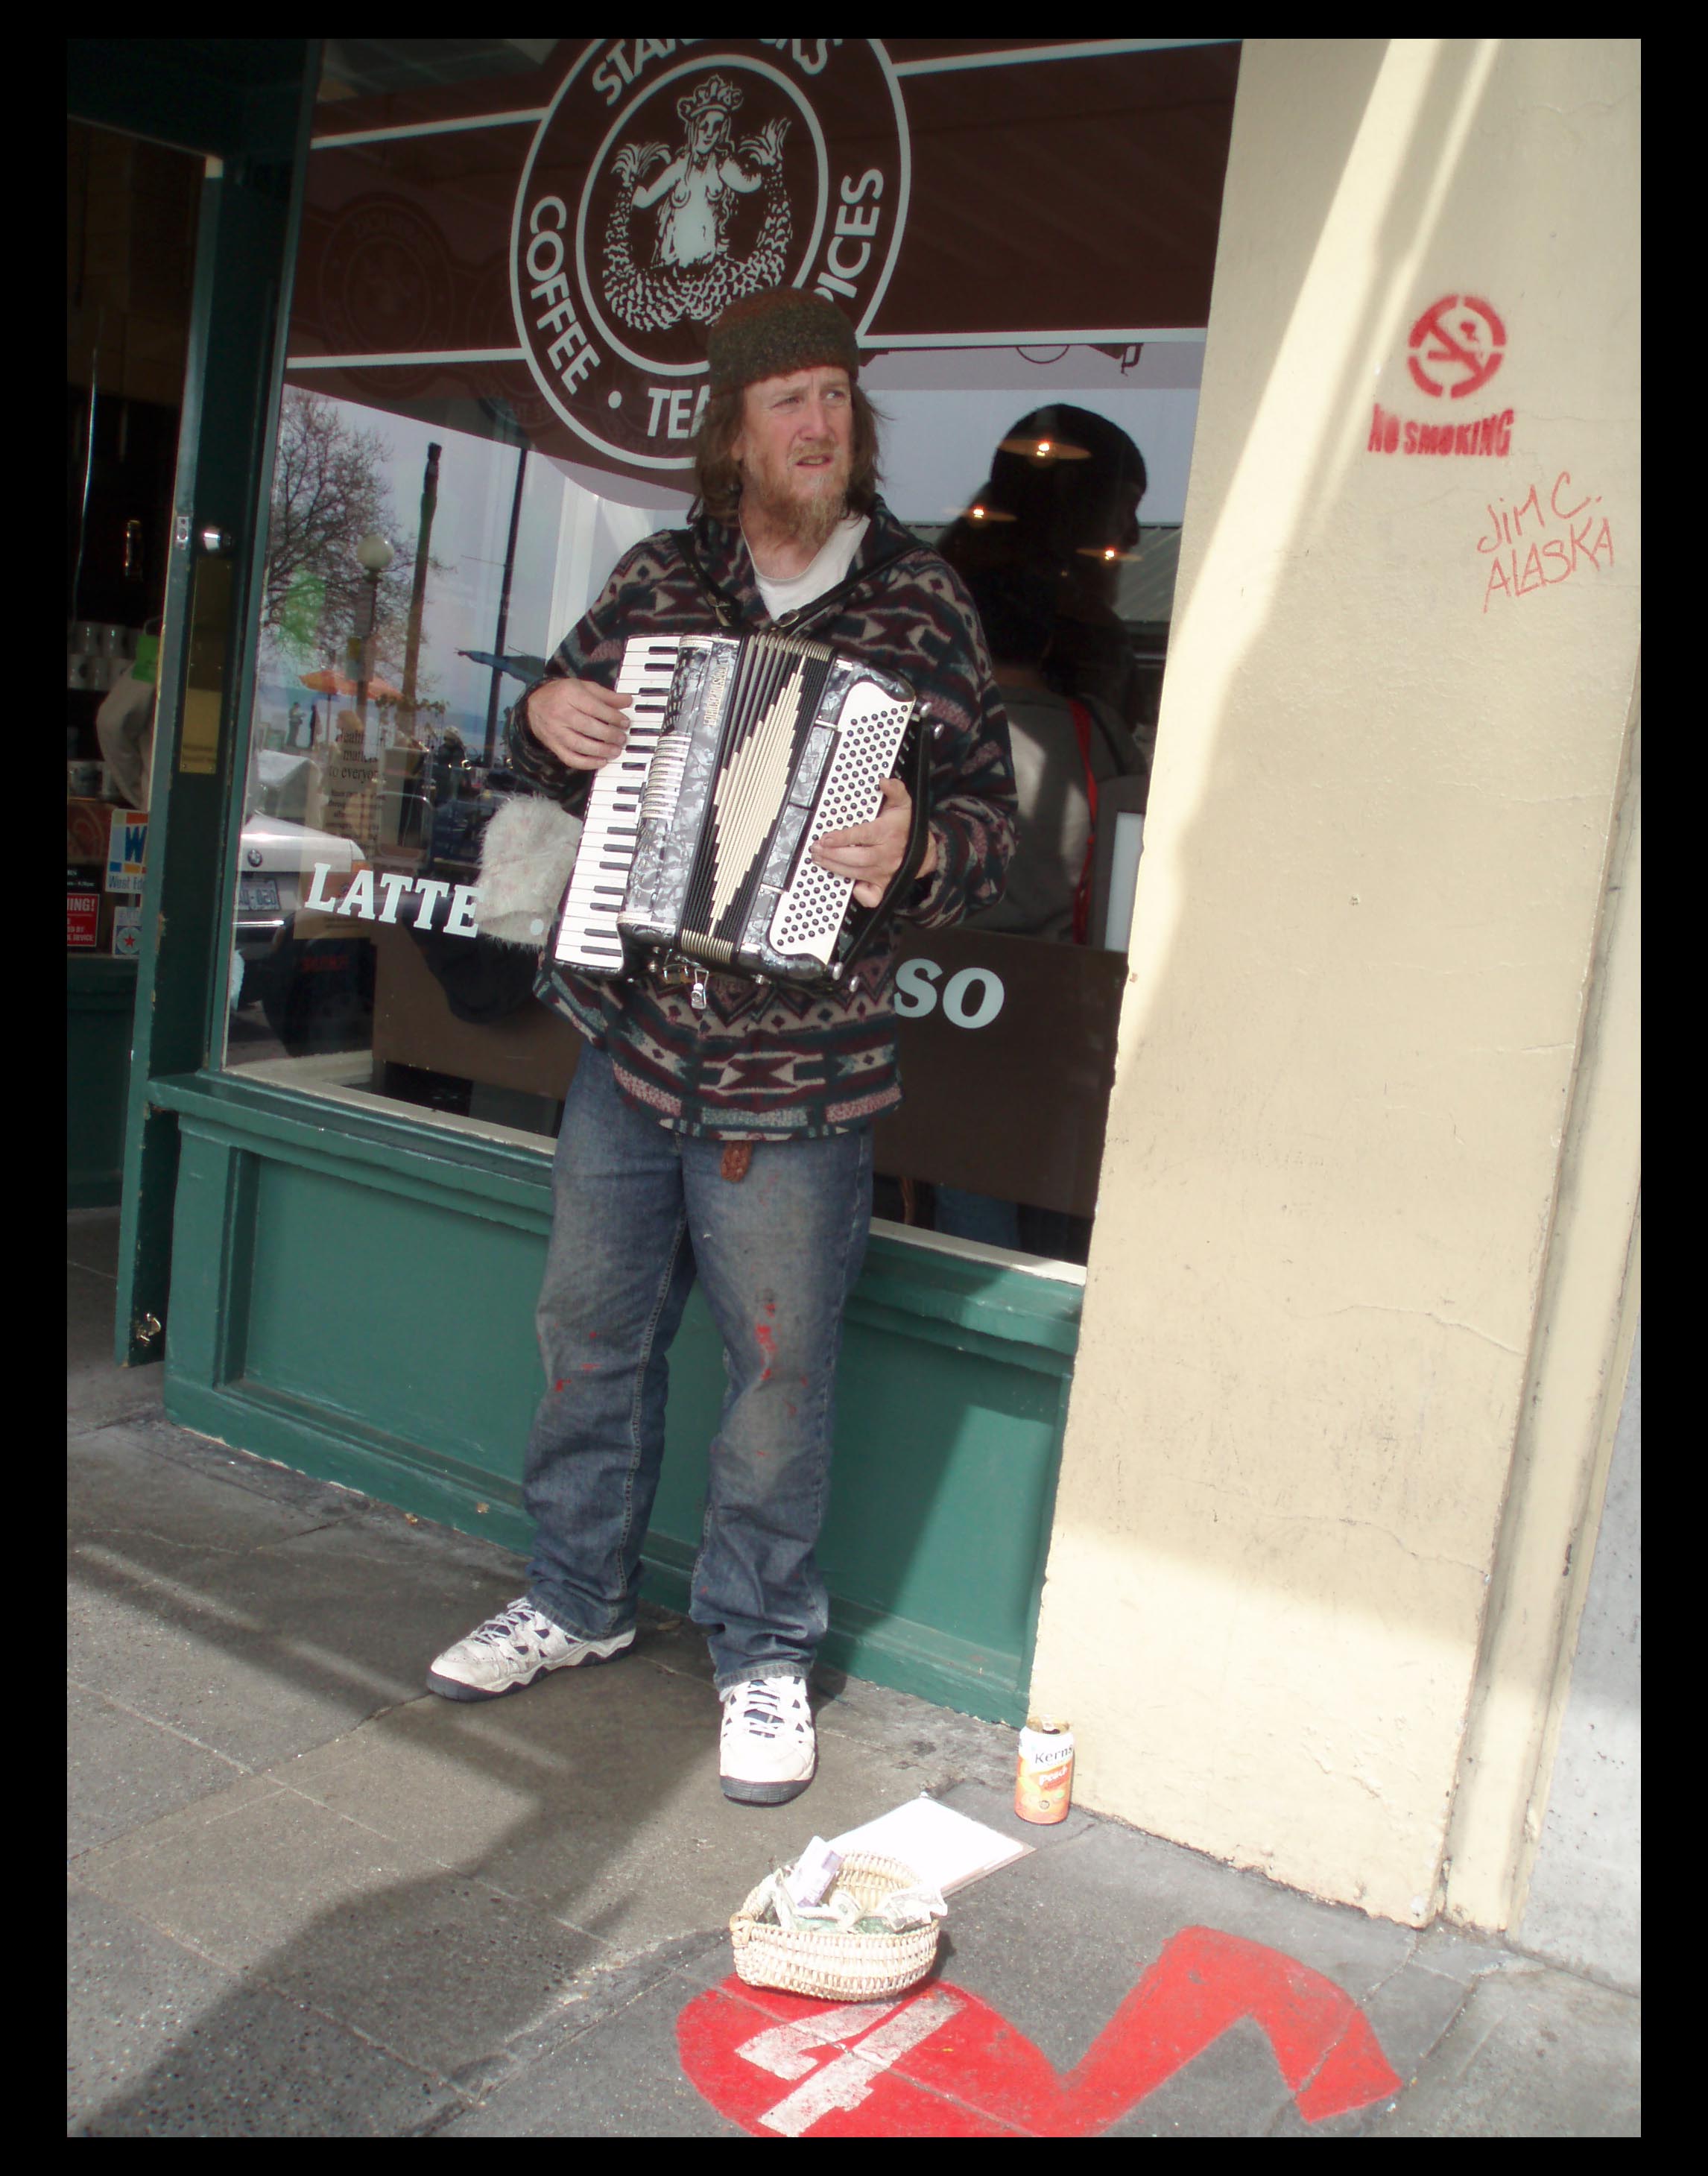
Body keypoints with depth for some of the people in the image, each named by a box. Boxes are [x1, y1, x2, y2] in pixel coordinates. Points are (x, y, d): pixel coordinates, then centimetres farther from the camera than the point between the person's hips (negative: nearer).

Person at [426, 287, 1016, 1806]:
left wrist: (918, 848, -26)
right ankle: (579, 1597, 36)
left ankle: (765, 1656, 24)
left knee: (780, 1364, 4)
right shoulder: (660, 580, 7)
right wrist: (548, 718, -5)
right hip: (630, 1035, 4)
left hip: (797, 1068, -4)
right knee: (593, 1328, 15)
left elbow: (992, 812, -4)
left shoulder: (919, 601, -2)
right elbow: (564, 721, 19)